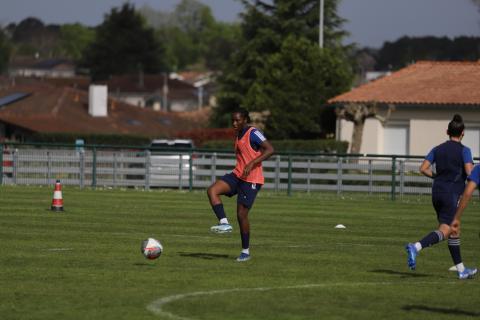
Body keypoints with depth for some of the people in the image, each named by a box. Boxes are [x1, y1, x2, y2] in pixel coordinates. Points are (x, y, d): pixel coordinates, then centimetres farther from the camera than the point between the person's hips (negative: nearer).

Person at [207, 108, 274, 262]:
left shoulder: (253, 133, -12)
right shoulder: (239, 135, 14)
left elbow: (270, 149, -22)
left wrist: (251, 164, -28)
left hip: (251, 179, -8)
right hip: (237, 175, 8)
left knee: (241, 214, -6)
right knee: (212, 190, -15)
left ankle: (246, 251, 7)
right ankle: (224, 223, -18)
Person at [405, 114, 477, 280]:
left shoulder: (438, 149, 8)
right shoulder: (464, 151, -6)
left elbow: (424, 168, 1)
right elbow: (470, 172, -16)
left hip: (437, 191, 7)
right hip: (453, 194, -7)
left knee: (454, 230, 14)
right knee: (445, 230, -11)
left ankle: (461, 269, 18)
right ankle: (416, 247, -34)